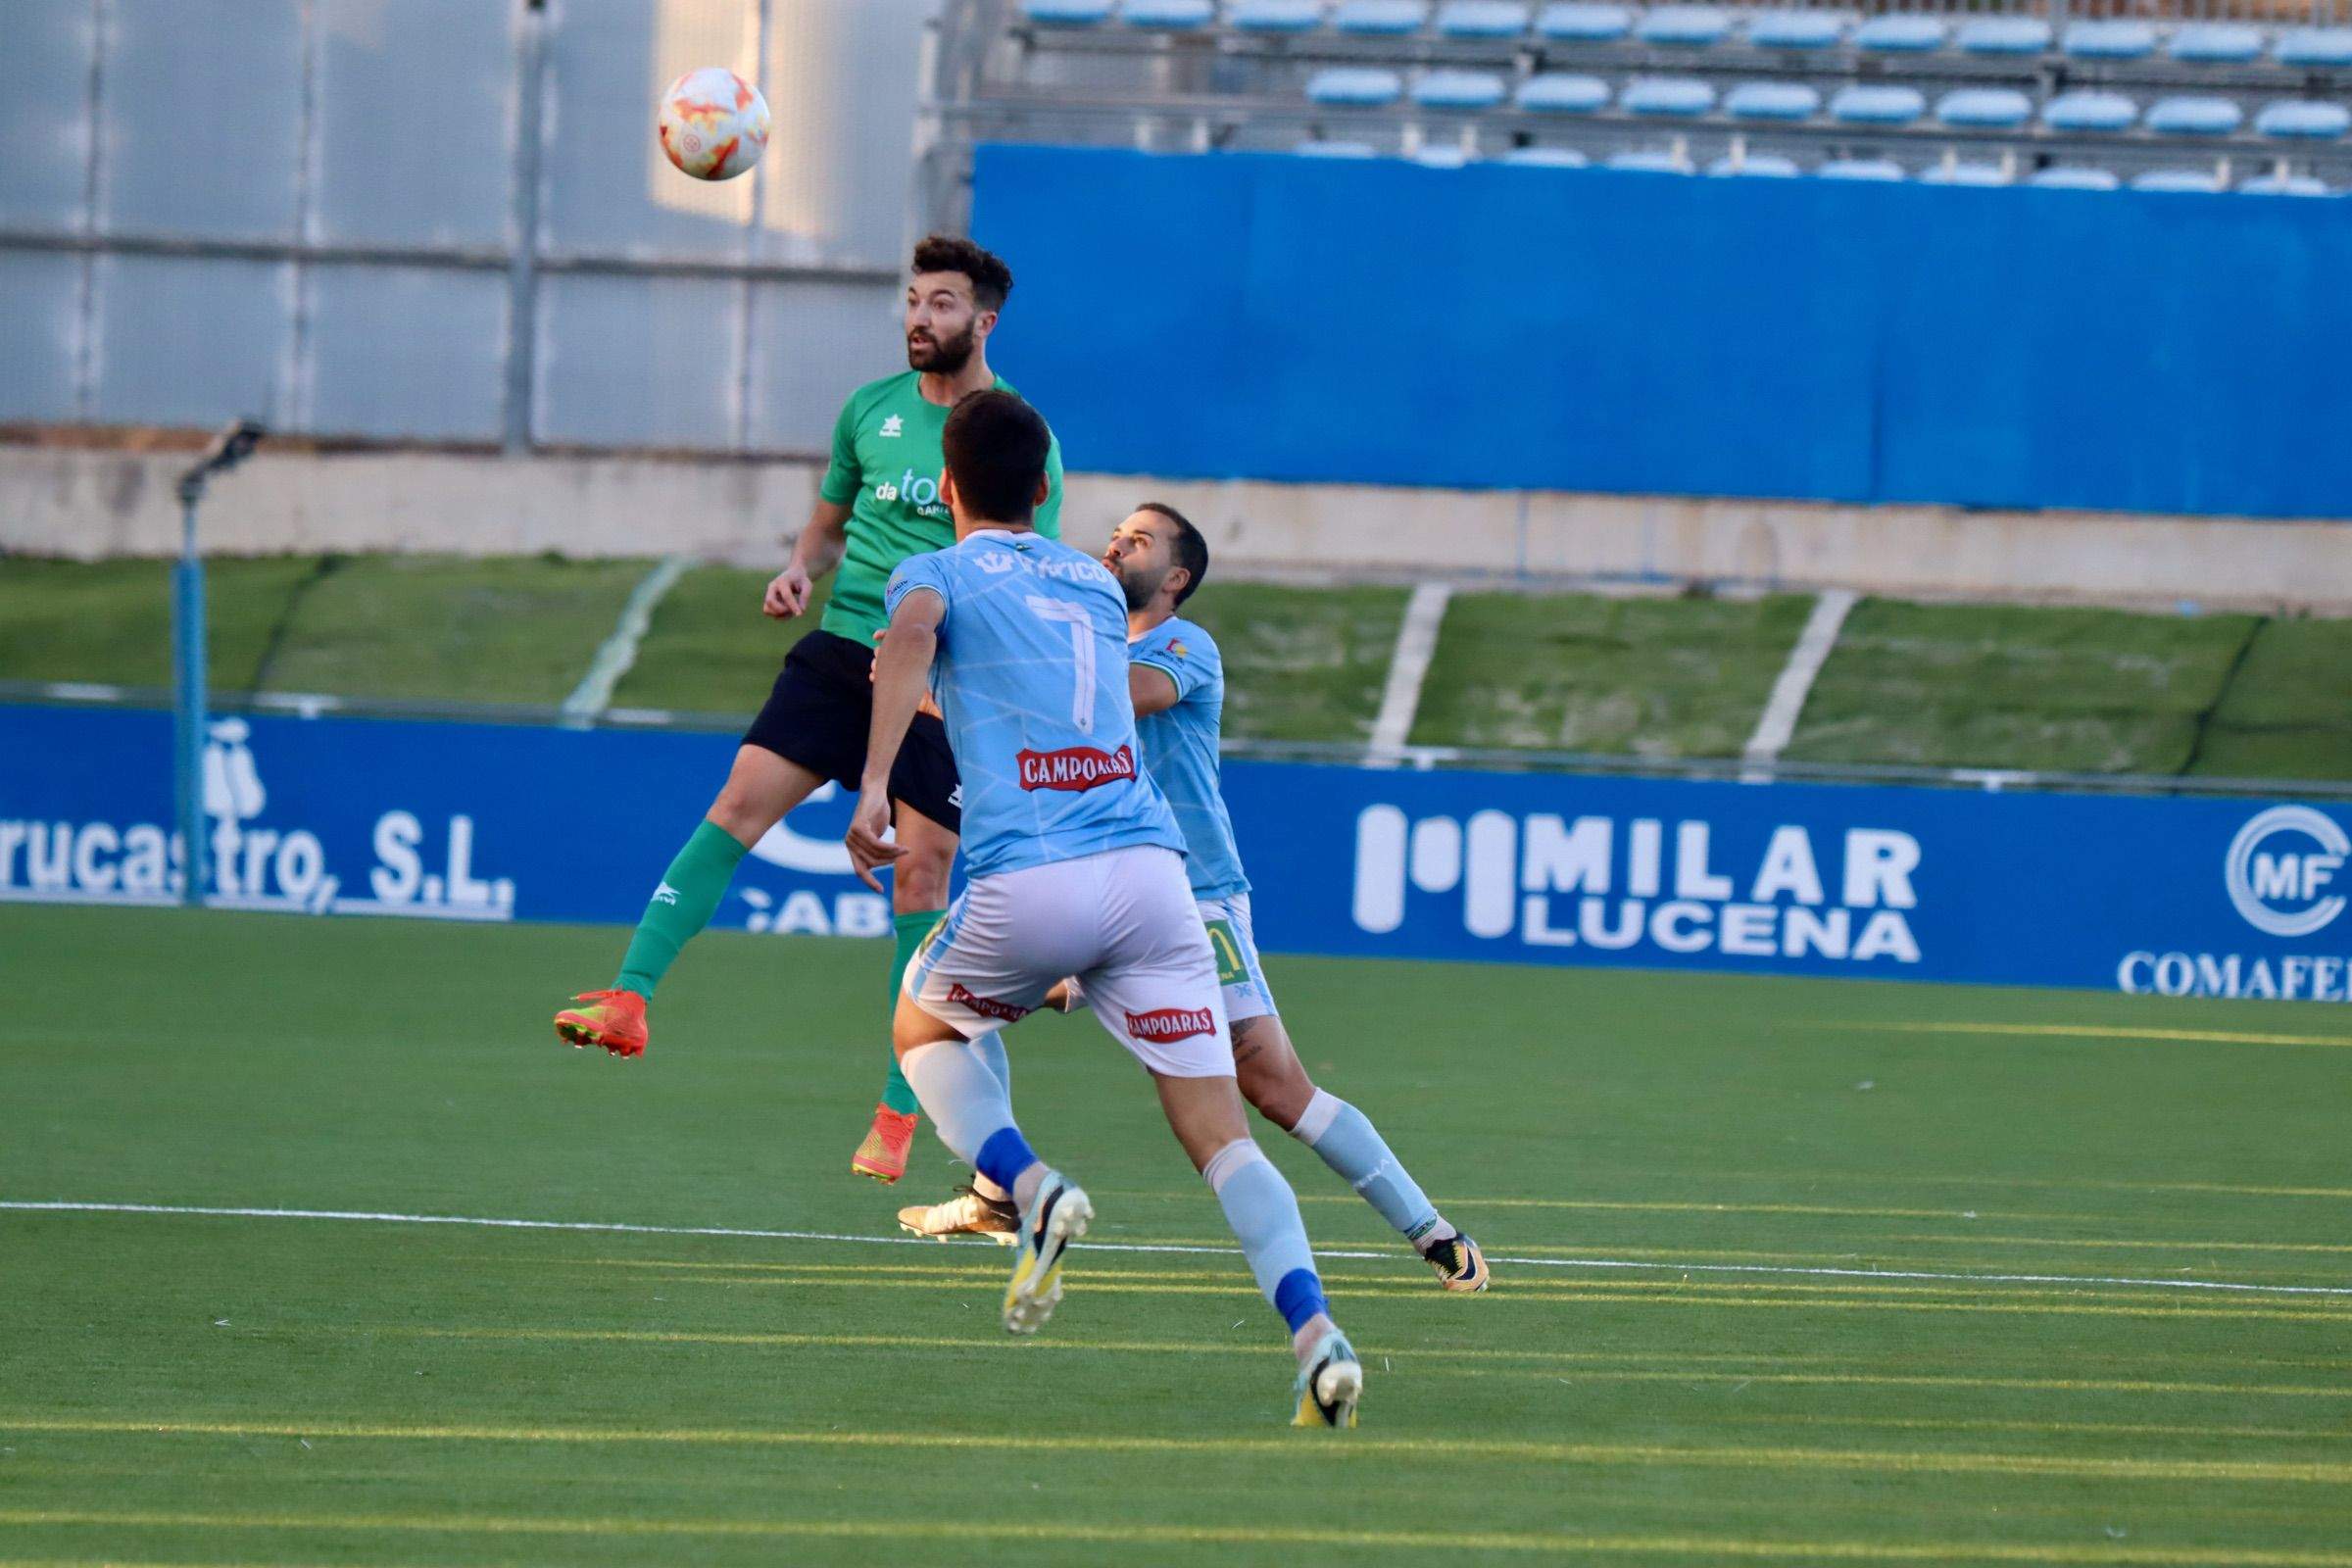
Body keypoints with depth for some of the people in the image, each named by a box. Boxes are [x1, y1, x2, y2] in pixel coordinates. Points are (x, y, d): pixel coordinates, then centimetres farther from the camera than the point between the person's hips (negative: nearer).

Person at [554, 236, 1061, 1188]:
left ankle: (899, 1113, 2)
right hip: (843, 647, 3)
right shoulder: (869, 411, 11)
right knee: (741, 800, -13)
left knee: (921, 869, -5)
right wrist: (801, 571, 3)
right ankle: (629, 1001, -18)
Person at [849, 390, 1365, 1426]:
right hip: (1151, 865, 3)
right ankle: (1316, 1334, -21)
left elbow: (914, 630, -14)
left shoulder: (939, 574, 11)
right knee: (1219, 1134, 0)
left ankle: (1034, 1192, -1)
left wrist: (874, 782, -22)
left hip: (1030, 877, -3)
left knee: (922, 1031, 26)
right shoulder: (1096, 585, 26)